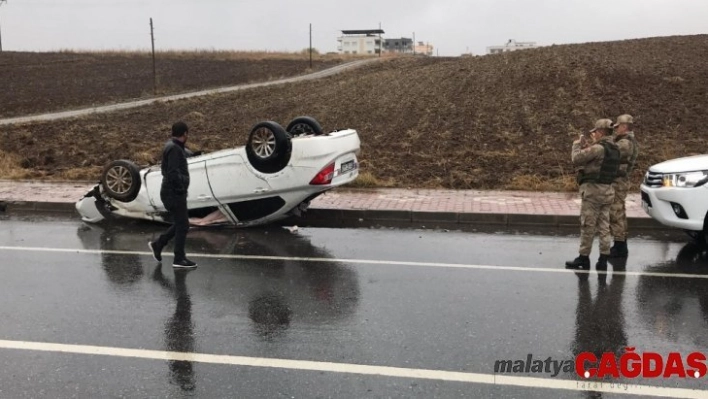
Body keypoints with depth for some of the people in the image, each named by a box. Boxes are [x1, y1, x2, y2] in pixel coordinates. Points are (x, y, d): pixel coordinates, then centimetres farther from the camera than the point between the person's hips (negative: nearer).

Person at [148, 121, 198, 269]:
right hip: (174, 193, -10)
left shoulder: (172, 146, 11)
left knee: (180, 223, 18)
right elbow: (173, 173, -27)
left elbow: (166, 169, 19)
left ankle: (158, 244, 24)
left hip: (174, 193, 10)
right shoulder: (174, 149, -19)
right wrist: (181, 186, -13)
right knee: (182, 225, -1)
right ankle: (179, 259, 8)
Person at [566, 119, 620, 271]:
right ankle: (603, 260, 11)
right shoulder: (615, 149, 10)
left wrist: (577, 144, 0)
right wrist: (595, 142, 13)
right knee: (604, 227, 9)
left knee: (588, 227, 1)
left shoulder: (598, 148, -17)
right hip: (607, 190, 8)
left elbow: (576, 159, -17)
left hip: (593, 190, -8)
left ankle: (584, 258, 9)